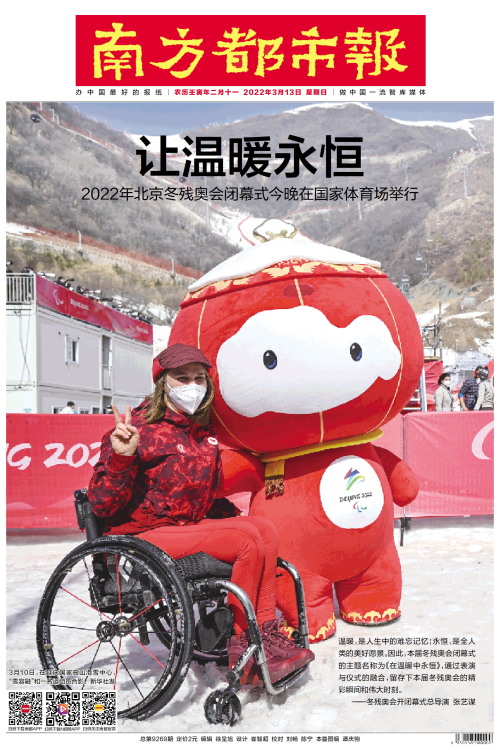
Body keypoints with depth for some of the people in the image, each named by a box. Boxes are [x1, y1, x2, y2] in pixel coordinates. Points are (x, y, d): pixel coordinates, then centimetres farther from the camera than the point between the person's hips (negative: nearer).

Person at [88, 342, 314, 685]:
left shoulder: (203, 433, 10)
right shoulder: (138, 429, -12)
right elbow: (103, 505, -16)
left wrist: (235, 515, 8)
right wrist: (121, 458, -31)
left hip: (188, 527, 8)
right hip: (139, 538, -7)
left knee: (265, 528, -12)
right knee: (248, 539, -21)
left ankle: (265, 635, -10)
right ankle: (241, 651, -10)